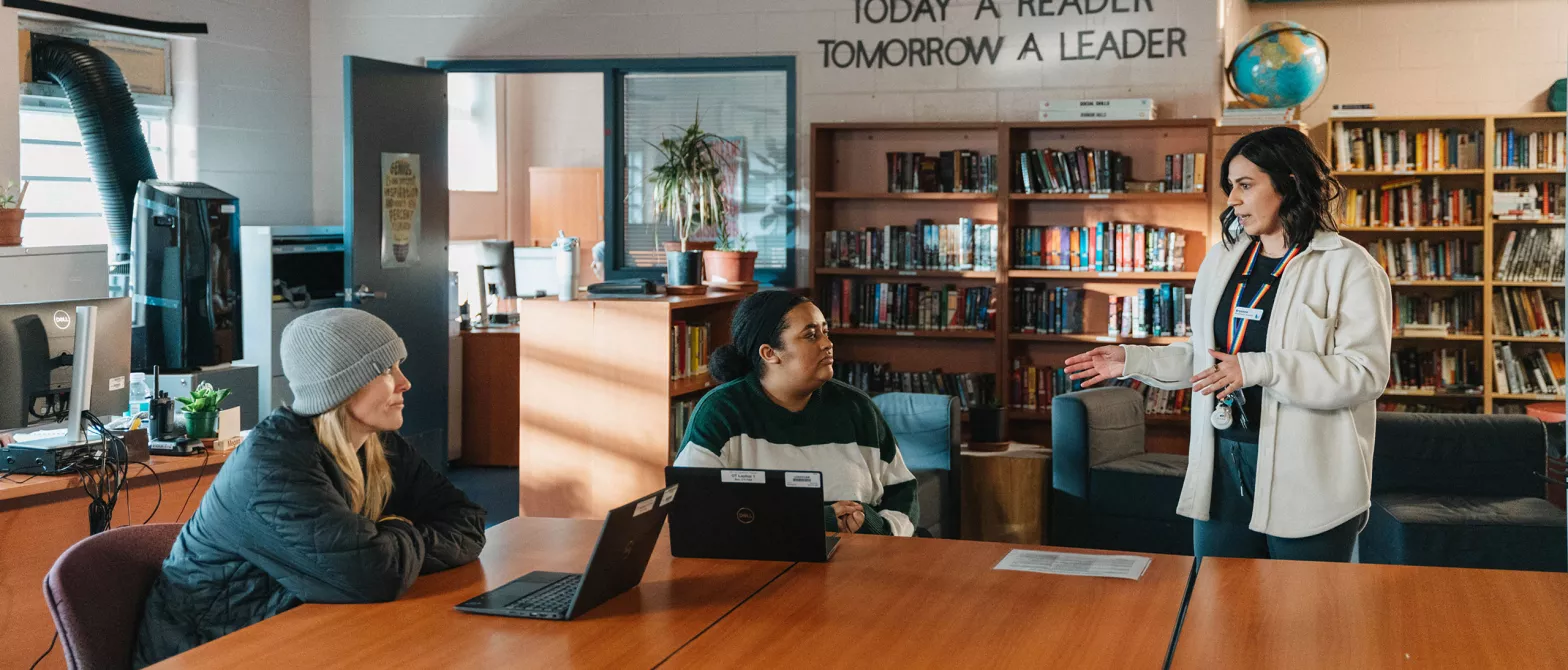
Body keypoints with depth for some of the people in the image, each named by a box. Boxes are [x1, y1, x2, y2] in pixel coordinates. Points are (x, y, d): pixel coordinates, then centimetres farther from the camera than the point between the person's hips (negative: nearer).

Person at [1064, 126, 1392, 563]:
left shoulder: (1347, 266, -7)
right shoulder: (1222, 260, 13)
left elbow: (1366, 372, -17)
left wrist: (1259, 369, -24)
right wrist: (1132, 360, 8)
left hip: (1307, 477, -5)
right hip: (1222, 465, 6)